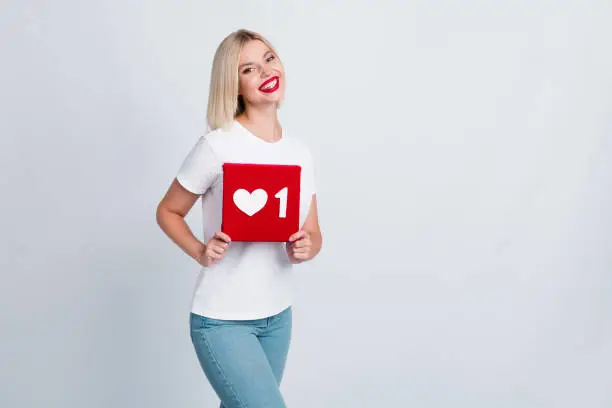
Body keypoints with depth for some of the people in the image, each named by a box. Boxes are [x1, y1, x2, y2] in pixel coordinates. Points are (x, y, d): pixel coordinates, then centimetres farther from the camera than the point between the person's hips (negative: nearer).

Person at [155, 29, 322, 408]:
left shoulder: (300, 150, 3)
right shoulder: (217, 146, -15)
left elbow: (314, 234, 8)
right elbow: (167, 211, -2)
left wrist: (305, 248, -14)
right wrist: (199, 252, -19)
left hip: (278, 317, 6)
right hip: (222, 321, -6)